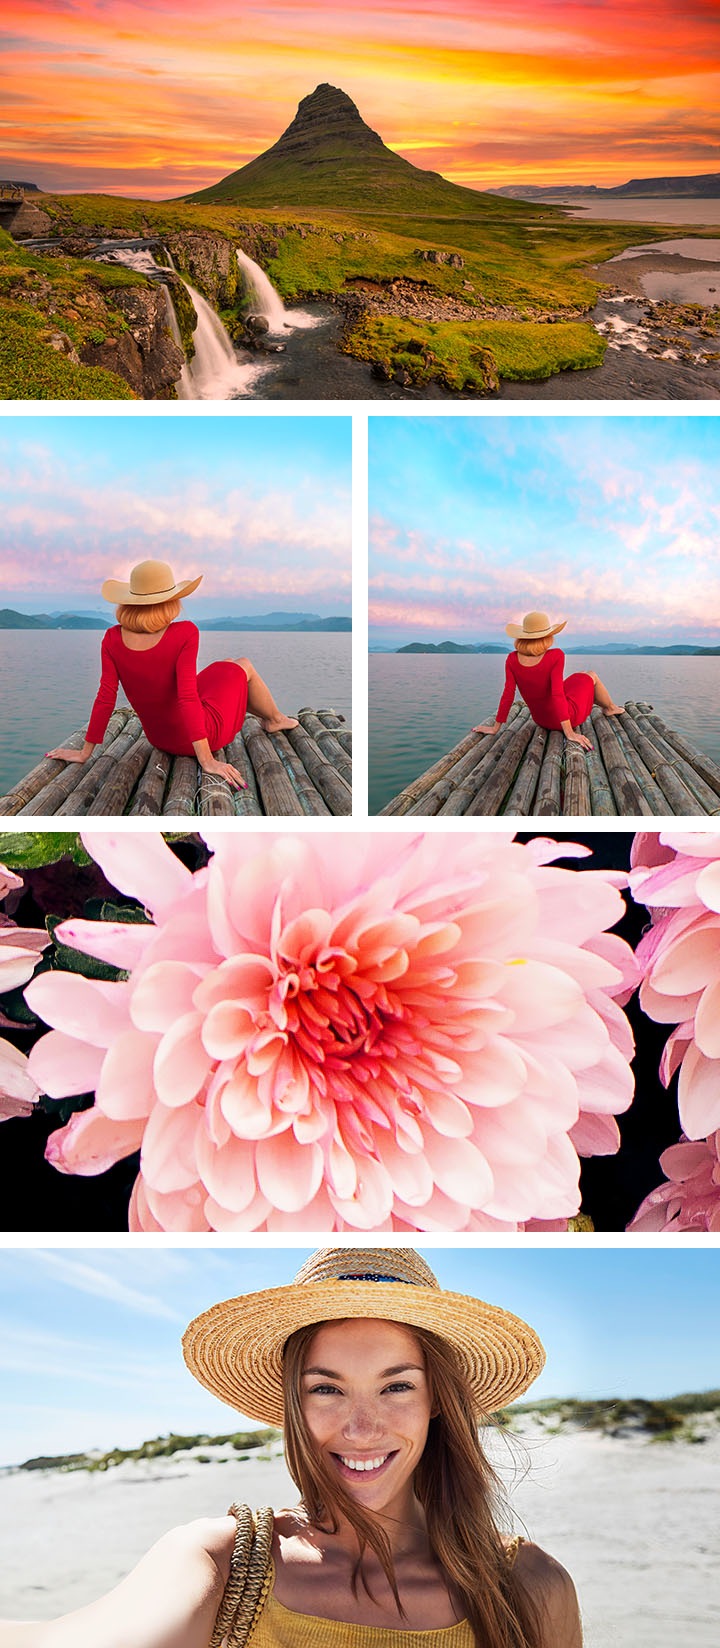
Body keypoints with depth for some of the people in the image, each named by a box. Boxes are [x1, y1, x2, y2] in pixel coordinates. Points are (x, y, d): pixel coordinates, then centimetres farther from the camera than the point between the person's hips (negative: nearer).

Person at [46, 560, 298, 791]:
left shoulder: (113, 639, -14)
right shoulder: (184, 633, -27)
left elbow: (105, 699, -14)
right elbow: (187, 697, -30)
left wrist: (85, 752, -5)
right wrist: (207, 760, -29)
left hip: (161, 740, 5)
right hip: (205, 733, -5)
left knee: (225, 667, 31)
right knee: (244, 666, 23)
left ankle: (267, 716, 54)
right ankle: (275, 719, 49)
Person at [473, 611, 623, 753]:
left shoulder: (513, 659, -16)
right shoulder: (555, 656, -27)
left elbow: (508, 695, -16)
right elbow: (557, 694, -31)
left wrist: (495, 727, -9)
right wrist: (570, 733, -30)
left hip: (542, 720, 5)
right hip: (568, 716, -5)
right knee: (591, 676, 24)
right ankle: (610, 708, 51)